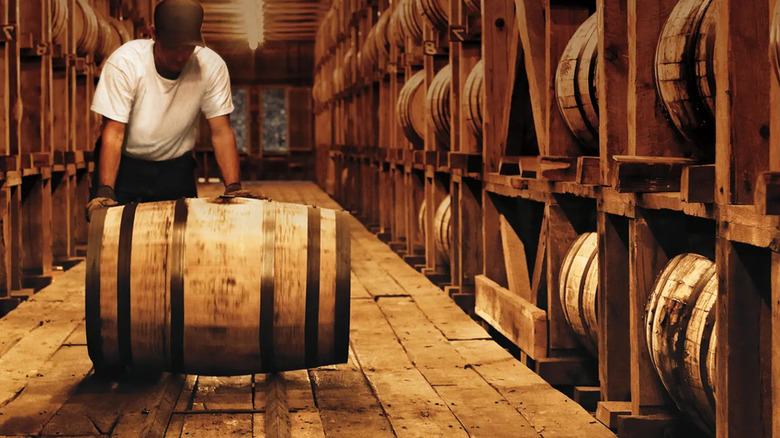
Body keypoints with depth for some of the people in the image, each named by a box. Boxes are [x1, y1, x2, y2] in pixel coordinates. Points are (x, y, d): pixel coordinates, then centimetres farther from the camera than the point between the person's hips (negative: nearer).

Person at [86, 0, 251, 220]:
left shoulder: (212, 67, -17)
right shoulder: (123, 63, -23)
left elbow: (221, 132, -14)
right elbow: (114, 133, -24)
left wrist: (234, 188, -26)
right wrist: (105, 191, -35)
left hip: (176, 168, 2)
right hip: (125, 163, -2)